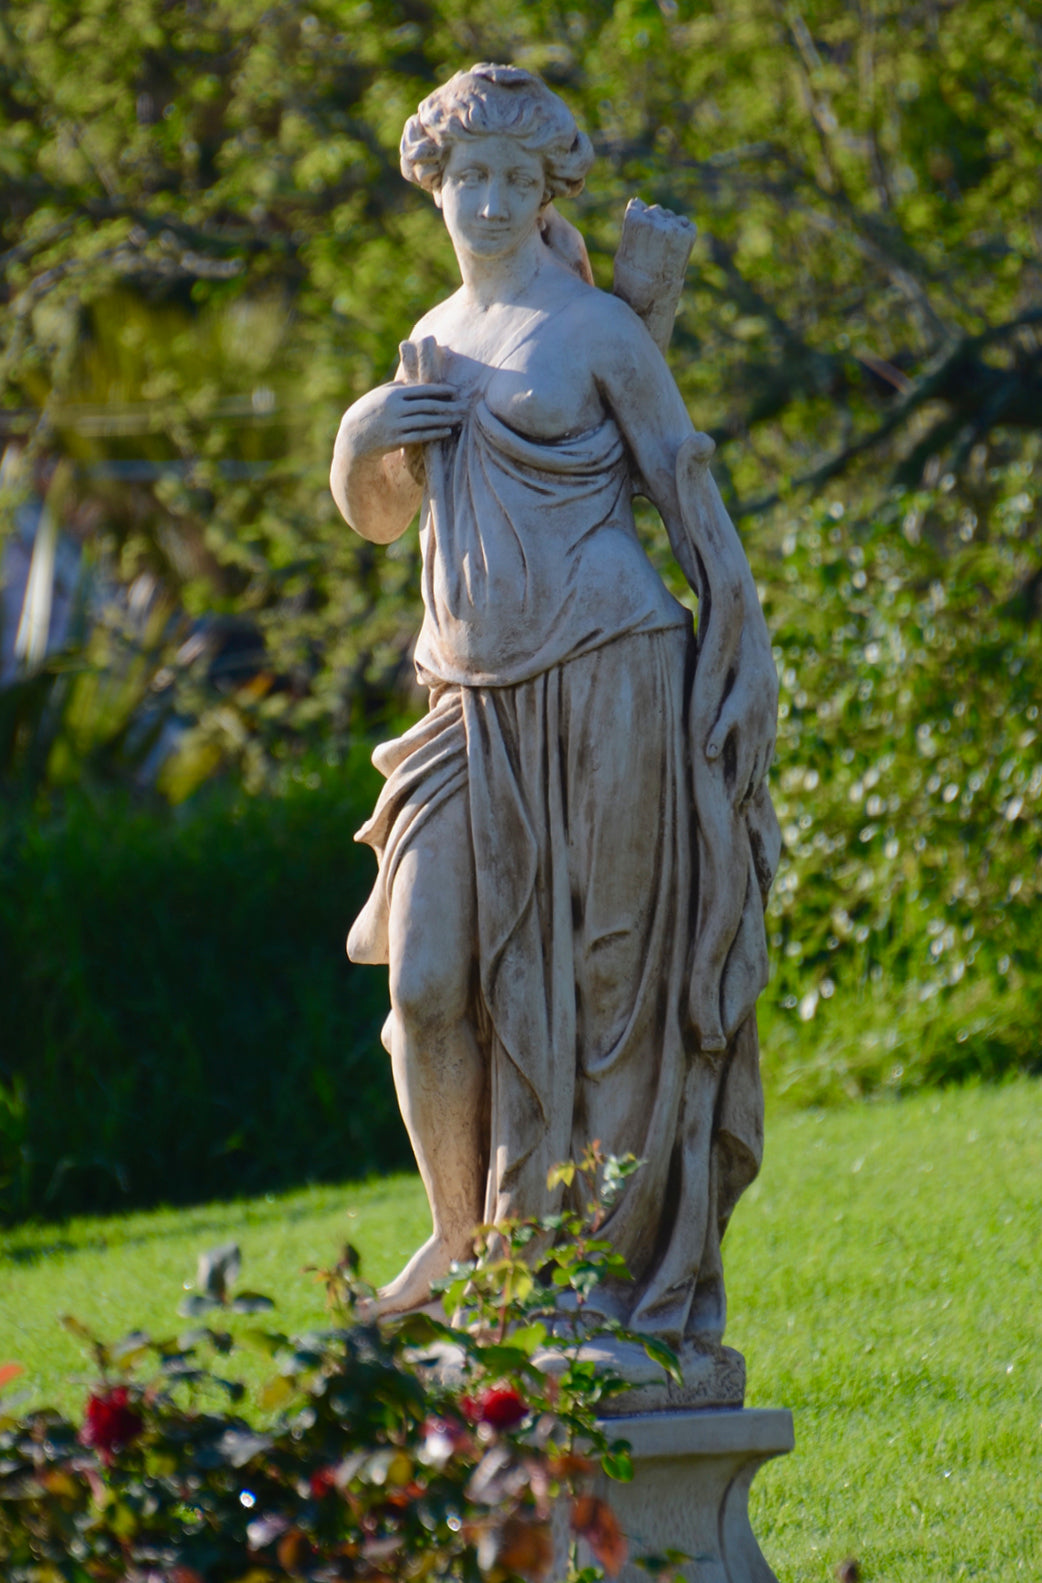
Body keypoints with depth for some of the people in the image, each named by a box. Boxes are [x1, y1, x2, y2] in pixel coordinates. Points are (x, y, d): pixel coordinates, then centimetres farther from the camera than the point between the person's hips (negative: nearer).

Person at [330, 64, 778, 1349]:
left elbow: (692, 505, 0)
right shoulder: (437, 342, 16)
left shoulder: (597, 332, -2)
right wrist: (363, 433, 4)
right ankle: (472, 1237, 15)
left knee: (608, 985, -3)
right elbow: (377, 515, 26)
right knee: (429, 982, -5)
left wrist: (750, 678, -5)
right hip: (478, 702, 5)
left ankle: (631, 1277, 4)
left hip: (606, 682, -5)